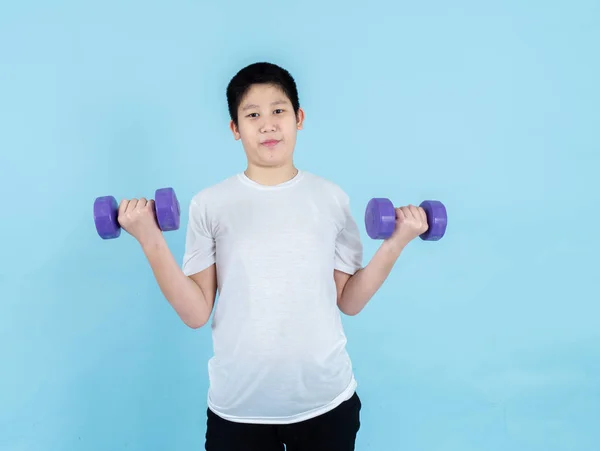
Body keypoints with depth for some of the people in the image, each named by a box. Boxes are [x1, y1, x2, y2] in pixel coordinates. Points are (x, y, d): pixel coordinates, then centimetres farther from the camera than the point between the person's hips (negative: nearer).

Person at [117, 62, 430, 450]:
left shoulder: (332, 198, -1)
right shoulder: (209, 204, -4)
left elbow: (349, 302, 1)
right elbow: (196, 313, -7)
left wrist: (396, 243, -8)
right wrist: (151, 240, -15)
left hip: (326, 400, 1)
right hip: (238, 405, -1)